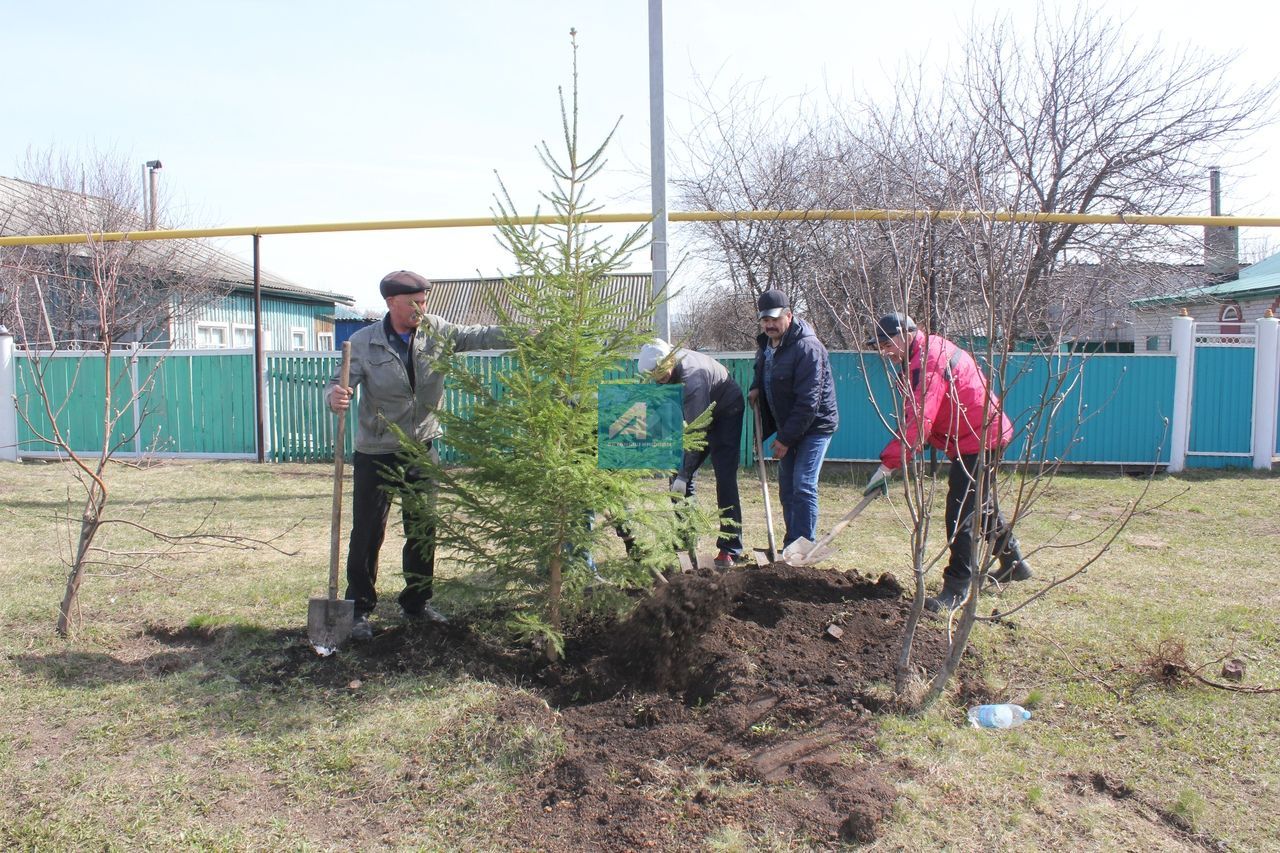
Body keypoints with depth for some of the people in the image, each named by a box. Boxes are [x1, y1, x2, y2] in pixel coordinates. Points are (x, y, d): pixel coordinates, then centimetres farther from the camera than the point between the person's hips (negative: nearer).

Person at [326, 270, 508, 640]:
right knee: (367, 533, 0)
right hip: (376, 454, -4)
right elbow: (340, 383, -17)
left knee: (423, 531, 12)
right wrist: (335, 396, -42)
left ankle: (416, 602, 29)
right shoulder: (364, 342, -12)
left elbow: (477, 336, -7)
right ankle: (360, 609, 16)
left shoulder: (436, 331, -4)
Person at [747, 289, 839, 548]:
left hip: (814, 426, -9)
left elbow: (808, 401, -25)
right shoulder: (766, 344, 5)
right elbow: (762, 373, 27)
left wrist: (786, 438, -23)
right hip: (787, 427, 9)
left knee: (803, 486, -13)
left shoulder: (807, 347, -23)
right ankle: (791, 546, 21)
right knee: (786, 487, 11)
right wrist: (755, 388, 3)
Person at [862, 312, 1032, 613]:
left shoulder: (927, 362, -24)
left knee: (961, 515, -9)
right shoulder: (930, 349, 10)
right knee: (982, 505, 25)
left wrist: (887, 465, -33)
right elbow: (915, 417, 14)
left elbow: (918, 422, -32)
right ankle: (1013, 563, 42)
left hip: (978, 441, -11)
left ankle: (957, 588, -3)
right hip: (984, 434, 11)